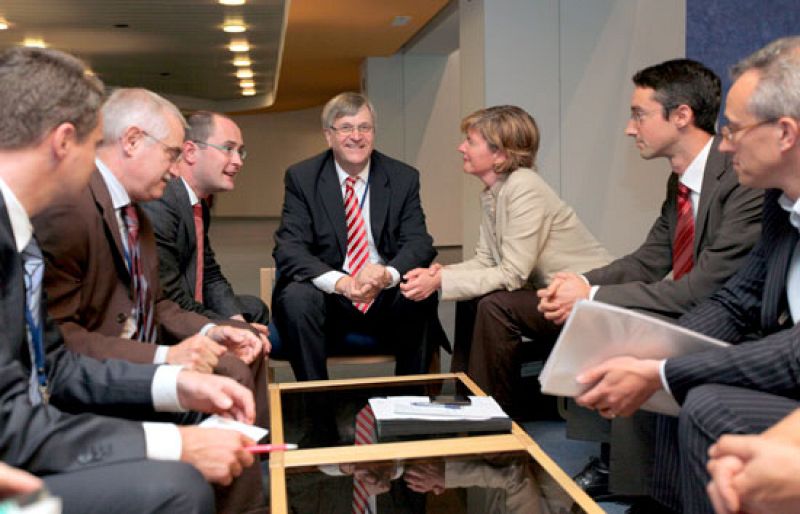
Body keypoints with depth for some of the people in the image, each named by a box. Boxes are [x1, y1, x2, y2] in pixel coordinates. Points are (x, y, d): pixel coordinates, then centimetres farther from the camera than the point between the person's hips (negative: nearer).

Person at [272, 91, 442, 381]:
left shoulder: (404, 178, 4)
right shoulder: (301, 178, -1)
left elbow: (418, 243, -3)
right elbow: (288, 248, -10)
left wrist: (388, 274, -27)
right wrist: (339, 281, -29)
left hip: (387, 296, 1)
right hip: (328, 296, -1)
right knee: (296, 298, -31)